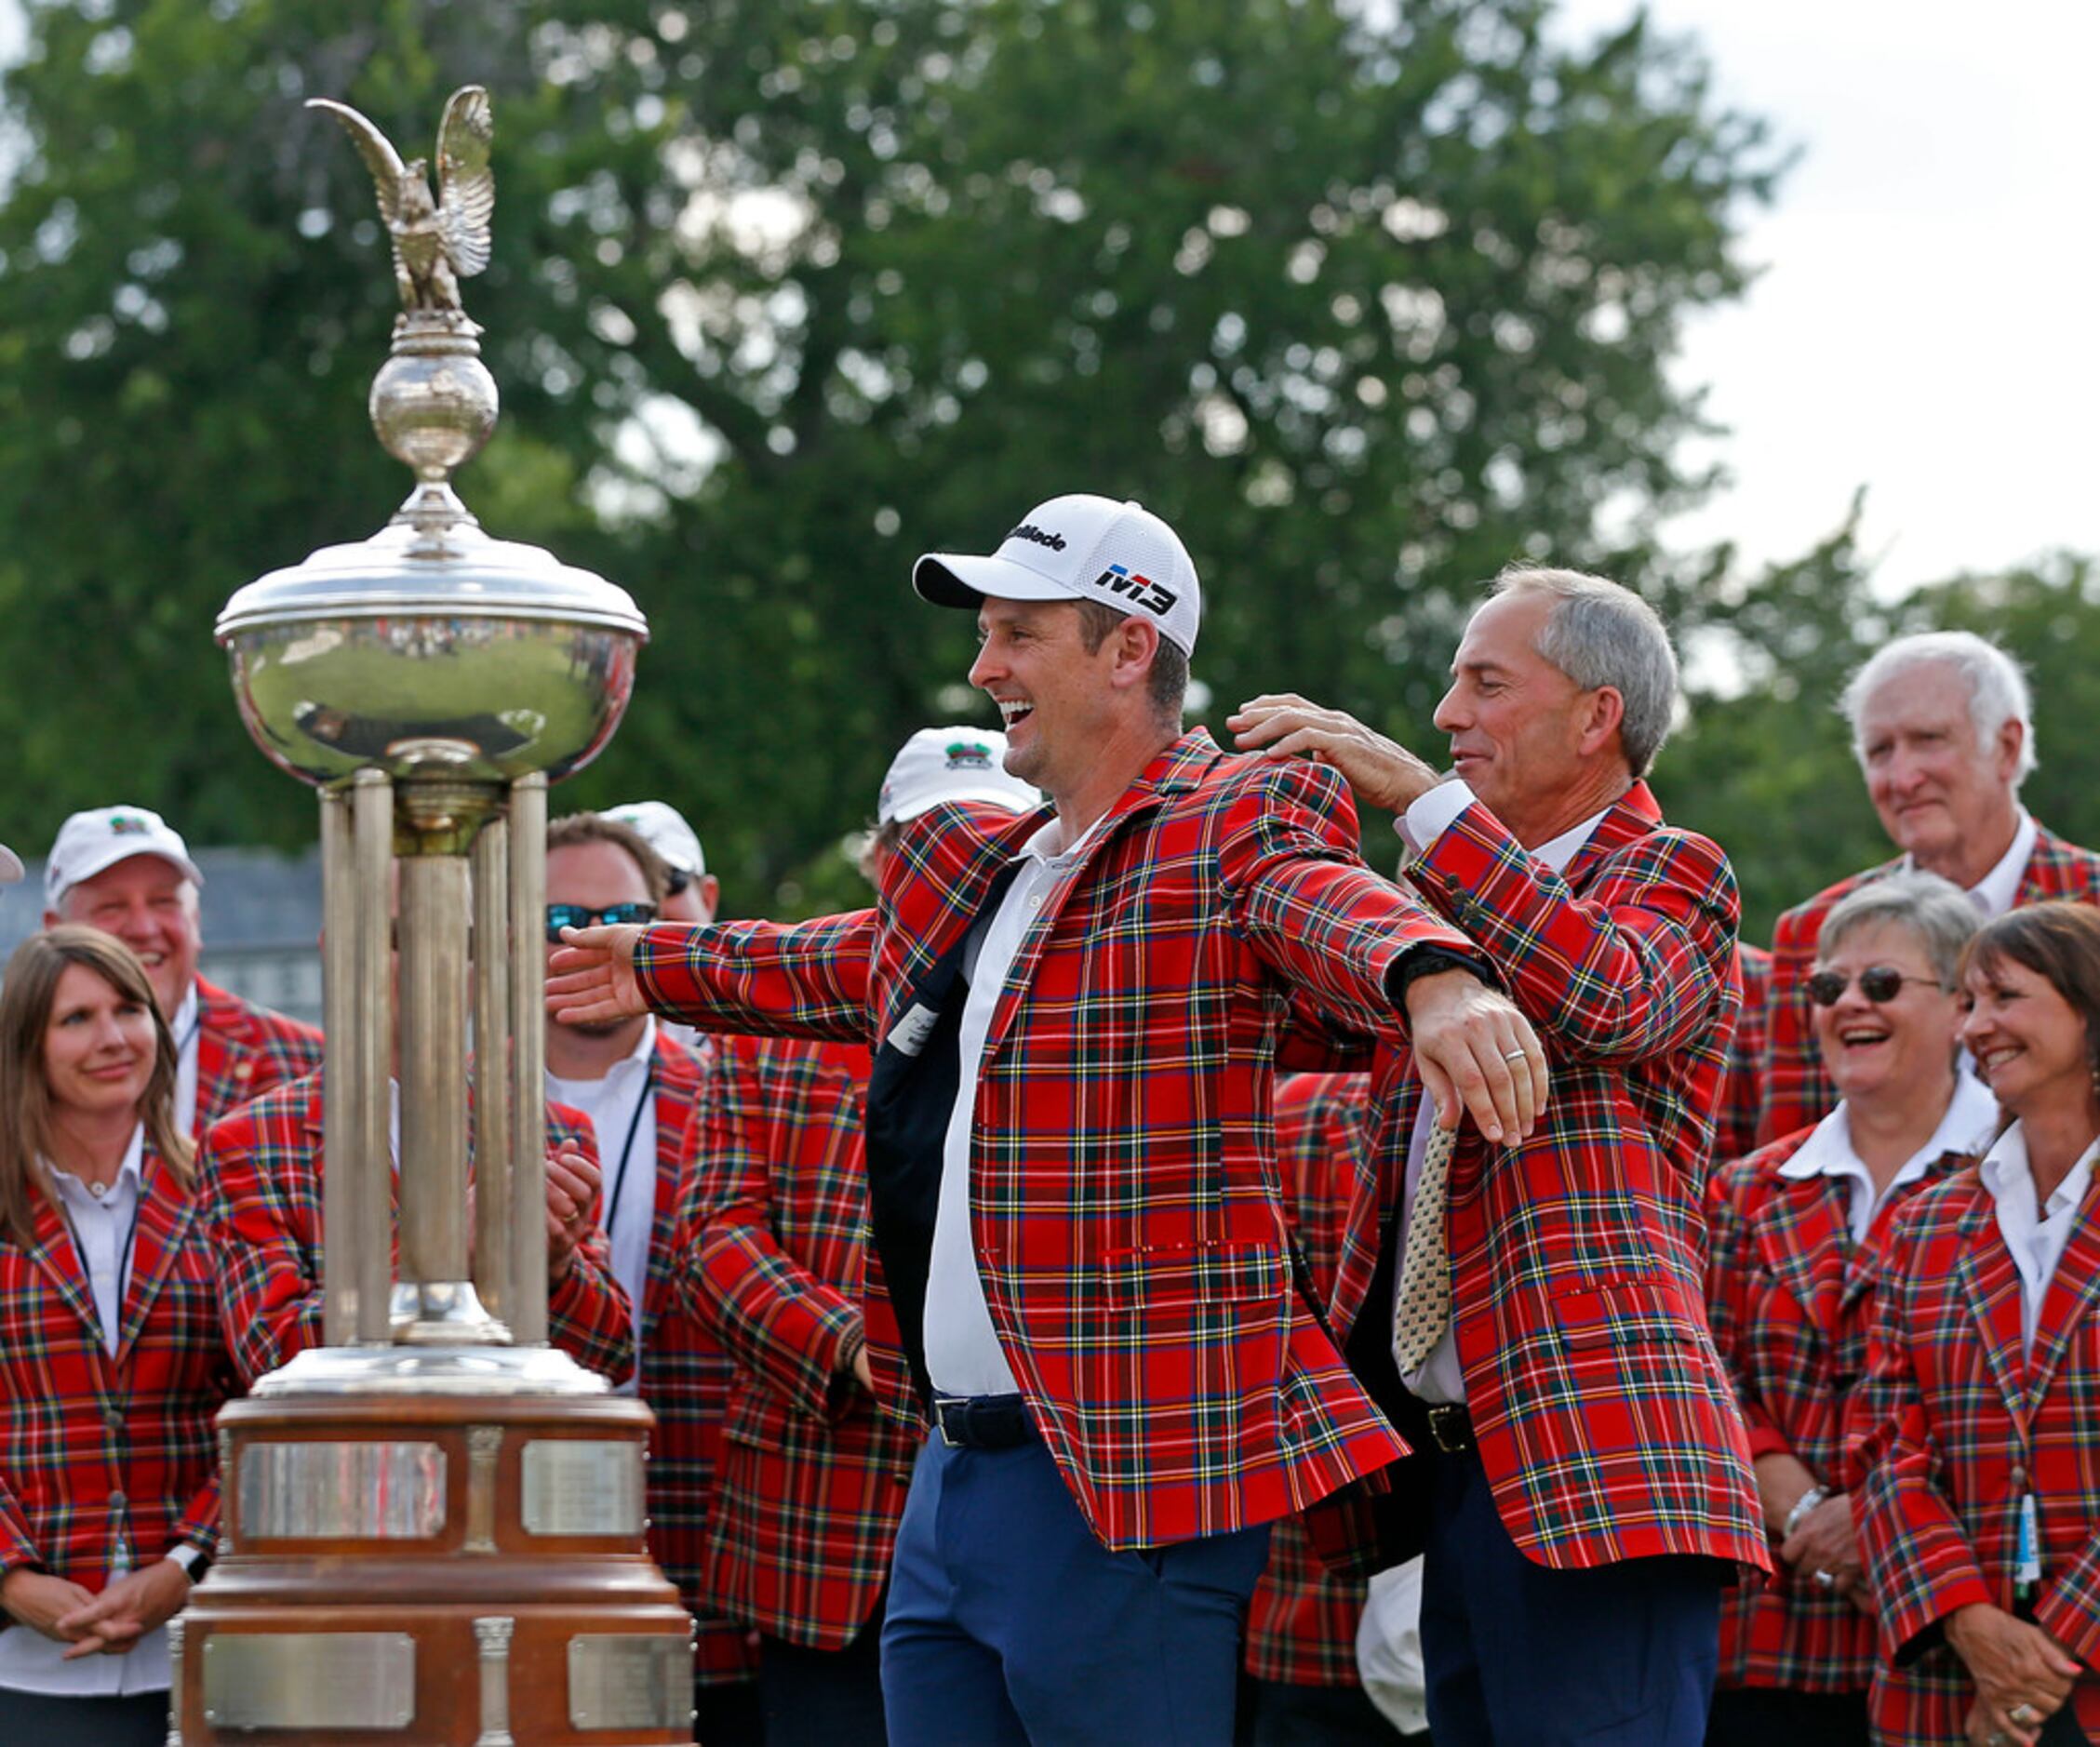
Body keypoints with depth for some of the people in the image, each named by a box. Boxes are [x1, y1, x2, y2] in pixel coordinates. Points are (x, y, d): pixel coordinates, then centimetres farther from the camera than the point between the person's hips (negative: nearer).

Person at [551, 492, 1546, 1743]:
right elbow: (863, 967, 41)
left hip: (1125, 1485, -9)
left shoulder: (1230, 827, -7)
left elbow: (1325, 903, -30)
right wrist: (656, 968, 51)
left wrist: (1434, 979, -52)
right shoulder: (988, 869, 20)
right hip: (958, 1468, 9)